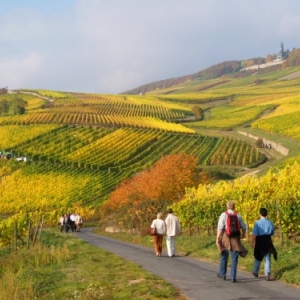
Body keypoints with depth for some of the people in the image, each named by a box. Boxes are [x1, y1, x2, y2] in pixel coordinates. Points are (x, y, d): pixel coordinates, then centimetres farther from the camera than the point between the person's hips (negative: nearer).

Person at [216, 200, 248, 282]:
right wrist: (243, 234, 30)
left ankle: (222, 274, 29)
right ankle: (233, 277, -1)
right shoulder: (238, 215, 2)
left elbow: (220, 228, -12)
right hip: (235, 238, 1)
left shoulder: (223, 215, -6)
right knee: (234, 258, 5)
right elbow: (244, 227, 11)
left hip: (225, 237, -1)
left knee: (224, 255, 17)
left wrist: (217, 238, -8)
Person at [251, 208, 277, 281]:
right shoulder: (270, 223, -3)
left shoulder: (257, 223, -14)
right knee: (267, 259, 6)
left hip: (260, 242, -2)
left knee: (258, 258, 17)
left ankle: (255, 272, 31)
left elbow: (254, 234, -14)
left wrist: (252, 242, -6)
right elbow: (272, 233, 8)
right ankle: (267, 275, -1)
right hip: (268, 241, 2)